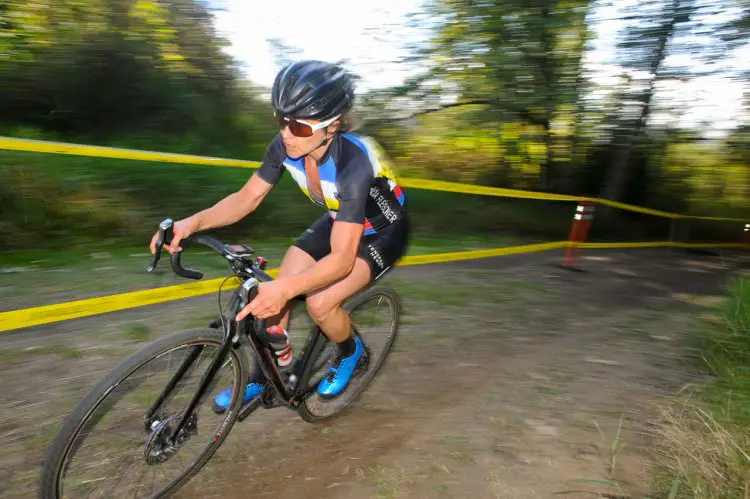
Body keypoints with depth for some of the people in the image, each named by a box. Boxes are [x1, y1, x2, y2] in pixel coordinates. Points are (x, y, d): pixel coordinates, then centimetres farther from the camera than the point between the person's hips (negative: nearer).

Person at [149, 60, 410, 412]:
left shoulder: (353, 162, -38)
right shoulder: (286, 146, -20)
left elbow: (341, 257, -40)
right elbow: (247, 198, -11)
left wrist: (285, 288, -54)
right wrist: (193, 222, -27)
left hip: (382, 231, -6)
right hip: (339, 220, 6)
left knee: (319, 302, -23)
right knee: (275, 293, -4)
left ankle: (350, 351, 11)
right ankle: (264, 376, 18)